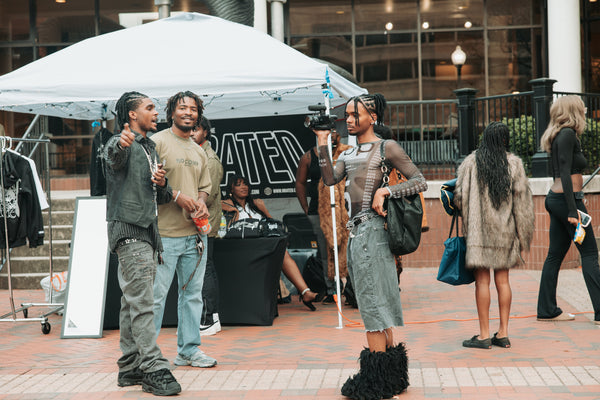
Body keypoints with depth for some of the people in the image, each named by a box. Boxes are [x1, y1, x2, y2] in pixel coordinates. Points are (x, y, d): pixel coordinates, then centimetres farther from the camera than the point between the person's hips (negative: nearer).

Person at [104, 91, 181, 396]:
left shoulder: (150, 149, 21)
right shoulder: (122, 145, -6)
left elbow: (161, 198, 25)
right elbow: (114, 156, -33)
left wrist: (162, 184, 1)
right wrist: (121, 144, -57)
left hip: (147, 232, 9)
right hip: (129, 230, -9)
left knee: (133, 301, 12)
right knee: (141, 302, -13)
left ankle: (130, 368, 18)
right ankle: (154, 370, -15)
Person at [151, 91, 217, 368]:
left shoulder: (199, 151, 18)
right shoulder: (157, 142, -4)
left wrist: (201, 202, 2)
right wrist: (177, 196, -15)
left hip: (195, 233, 7)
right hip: (165, 233, -7)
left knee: (192, 293, 11)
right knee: (156, 295, -5)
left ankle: (189, 349, 21)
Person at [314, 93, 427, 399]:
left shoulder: (386, 148, -2)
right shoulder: (349, 155, 19)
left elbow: (420, 182, -5)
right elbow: (330, 179, 3)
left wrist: (385, 191, -15)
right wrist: (322, 143, 1)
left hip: (372, 230, -8)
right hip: (355, 233, 8)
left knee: (372, 305, -7)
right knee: (375, 306, 11)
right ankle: (390, 375, 19)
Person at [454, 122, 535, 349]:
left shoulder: (471, 162, -4)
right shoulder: (514, 163, 1)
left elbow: (459, 197, -4)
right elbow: (522, 202, 1)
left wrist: (468, 219, 17)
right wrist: (523, 237, 7)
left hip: (479, 230, -2)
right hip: (505, 231, 3)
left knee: (482, 281, 0)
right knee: (502, 280, 9)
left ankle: (484, 335, 2)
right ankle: (503, 333, 12)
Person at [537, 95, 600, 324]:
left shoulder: (560, 135, 16)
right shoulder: (568, 134, -13)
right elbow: (565, 174, -19)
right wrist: (572, 210, -22)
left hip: (555, 198, 9)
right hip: (567, 199, -9)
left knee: (555, 254, 9)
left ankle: (547, 310, 12)